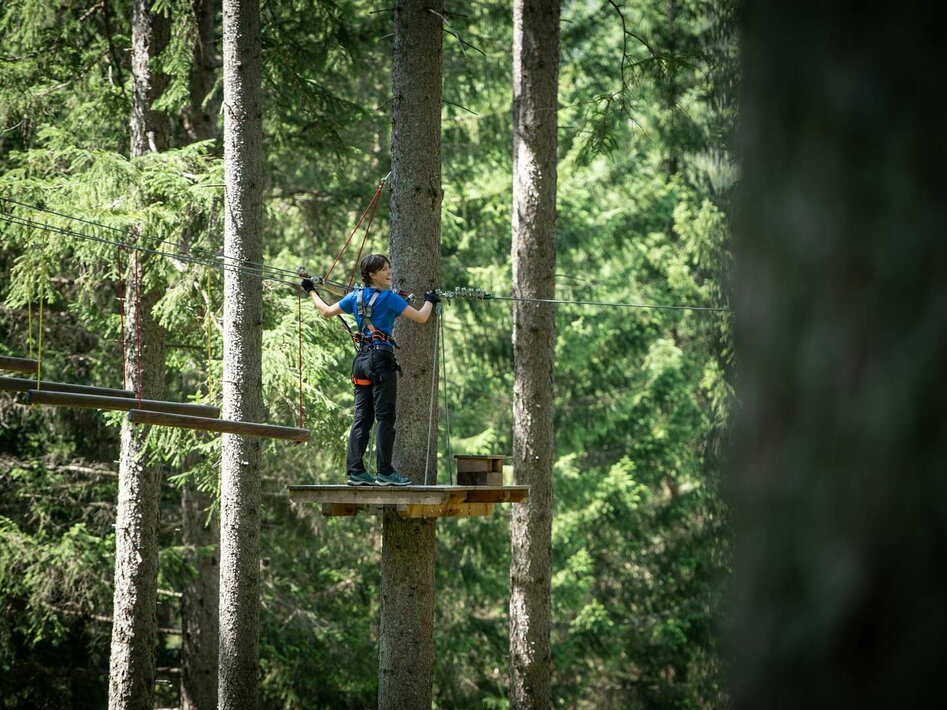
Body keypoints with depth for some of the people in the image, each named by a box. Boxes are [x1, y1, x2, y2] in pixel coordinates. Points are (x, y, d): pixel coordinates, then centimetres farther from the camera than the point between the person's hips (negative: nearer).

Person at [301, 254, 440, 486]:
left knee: (361, 418, 7)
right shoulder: (388, 298, -7)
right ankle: (384, 472, -6)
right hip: (382, 358, -7)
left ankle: (355, 471, 5)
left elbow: (327, 311, 20)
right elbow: (421, 317, -7)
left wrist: (312, 292, 37)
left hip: (362, 359, 7)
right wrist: (429, 301, 13)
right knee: (385, 418, -4)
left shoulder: (355, 296, 10)